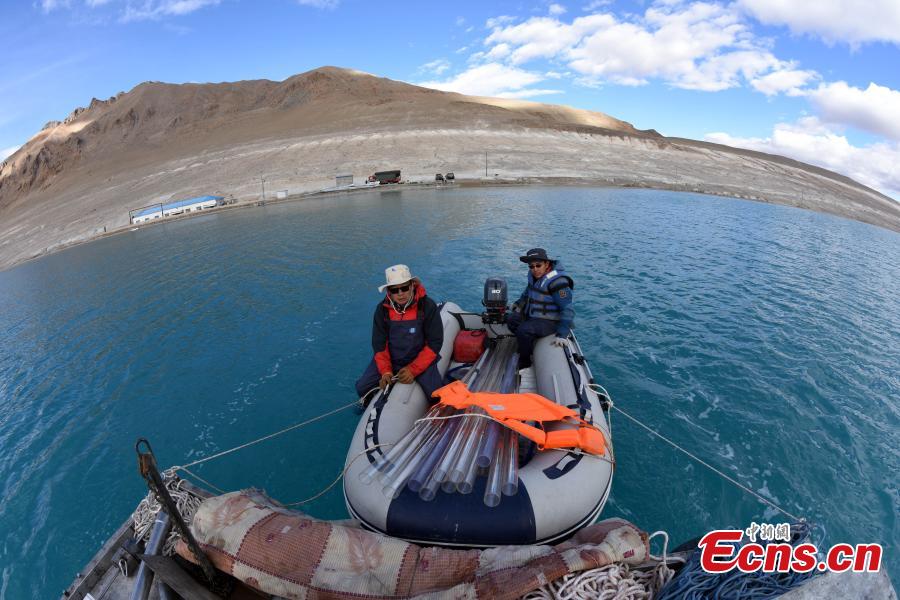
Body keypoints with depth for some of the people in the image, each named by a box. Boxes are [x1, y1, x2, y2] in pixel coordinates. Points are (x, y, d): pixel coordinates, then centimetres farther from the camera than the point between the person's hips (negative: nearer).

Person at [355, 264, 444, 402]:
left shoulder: (428, 306, -16)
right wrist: (385, 371, -16)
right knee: (362, 387, -6)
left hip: (420, 360, -3)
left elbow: (434, 343, -14)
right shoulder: (382, 309, -6)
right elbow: (379, 343, -2)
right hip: (390, 359, 3)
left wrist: (413, 370, -19)